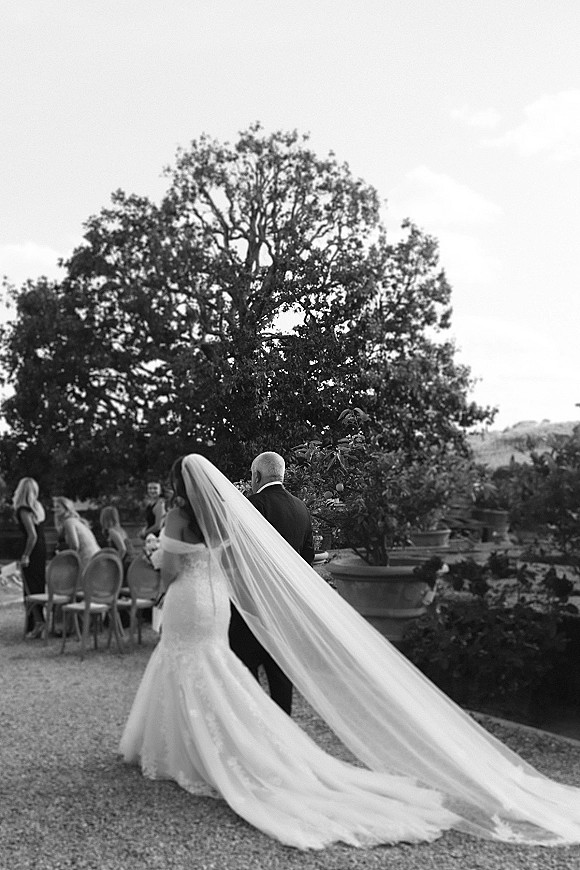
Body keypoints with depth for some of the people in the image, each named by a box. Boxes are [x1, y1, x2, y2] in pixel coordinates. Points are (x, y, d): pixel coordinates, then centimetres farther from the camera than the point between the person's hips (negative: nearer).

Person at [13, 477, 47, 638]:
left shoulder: (23, 510, -15)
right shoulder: (37, 507, 8)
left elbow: (32, 535, -21)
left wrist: (25, 556, -16)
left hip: (32, 551, -8)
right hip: (42, 550, 8)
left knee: (30, 588, -5)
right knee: (39, 586, 12)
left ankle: (38, 621, -14)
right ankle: (34, 623, 19)